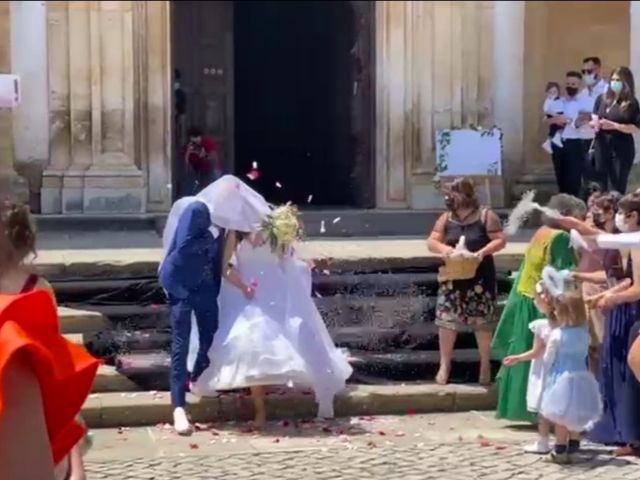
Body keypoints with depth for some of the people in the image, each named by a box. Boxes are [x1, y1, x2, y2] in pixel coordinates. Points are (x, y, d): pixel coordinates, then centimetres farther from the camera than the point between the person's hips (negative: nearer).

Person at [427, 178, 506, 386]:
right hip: (452, 279, 3)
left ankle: (485, 364, 19)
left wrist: (484, 251, -25)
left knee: (482, 322, 4)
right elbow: (431, 241, 3)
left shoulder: (486, 216, -7)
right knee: (446, 320, 1)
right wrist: (442, 247, -20)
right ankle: (445, 364, 13)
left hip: (479, 279, -3)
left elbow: (501, 240, -8)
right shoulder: (446, 219, 4)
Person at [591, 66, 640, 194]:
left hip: (622, 148, -4)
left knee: (617, 187, -3)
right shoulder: (602, 98, 7)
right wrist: (594, 123, -9)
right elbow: (594, 119, 15)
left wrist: (614, 126, -19)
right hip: (602, 146, 4)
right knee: (600, 184, 6)